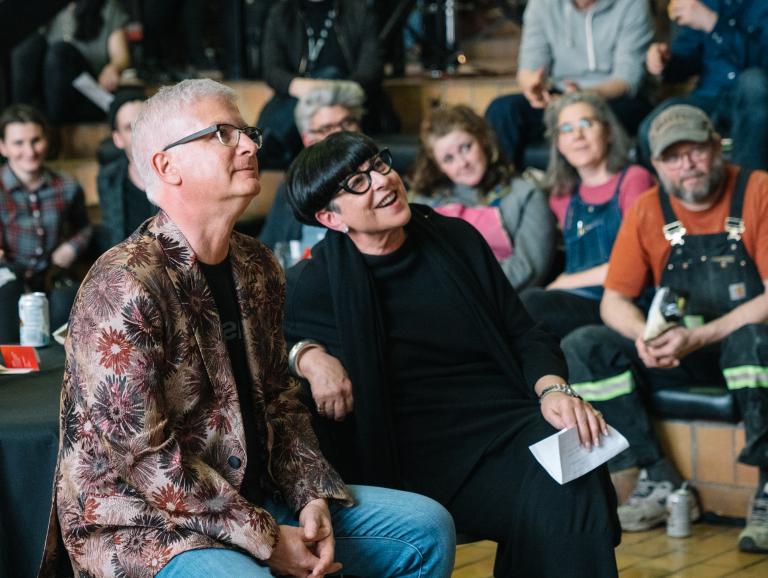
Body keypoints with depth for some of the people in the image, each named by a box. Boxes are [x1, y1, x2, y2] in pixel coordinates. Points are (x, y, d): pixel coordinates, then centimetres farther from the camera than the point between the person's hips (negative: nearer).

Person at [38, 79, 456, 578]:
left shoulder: (257, 267, 8)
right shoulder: (124, 286, -19)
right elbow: (144, 457, -22)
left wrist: (313, 499, -2)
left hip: (250, 496, 8)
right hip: (143, 524, -8)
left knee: (427, 527, 4)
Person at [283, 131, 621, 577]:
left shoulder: (457, 239, 13)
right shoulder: (319, 284, 1)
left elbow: (524, 333, 14)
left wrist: (553, 389, -6)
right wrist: (306, 356, -15)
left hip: (509, 420, 4)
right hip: (430, 455, -4)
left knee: (572, 483, -30)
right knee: (548, 506, -31)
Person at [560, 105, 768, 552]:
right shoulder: (647, 211, 3)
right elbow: (614, 301, 4)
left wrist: (697, 338, -25)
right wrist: (644, 337, -19)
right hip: (675, 358, 5)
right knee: (580, 349, -16)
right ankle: (659, 482, -12)